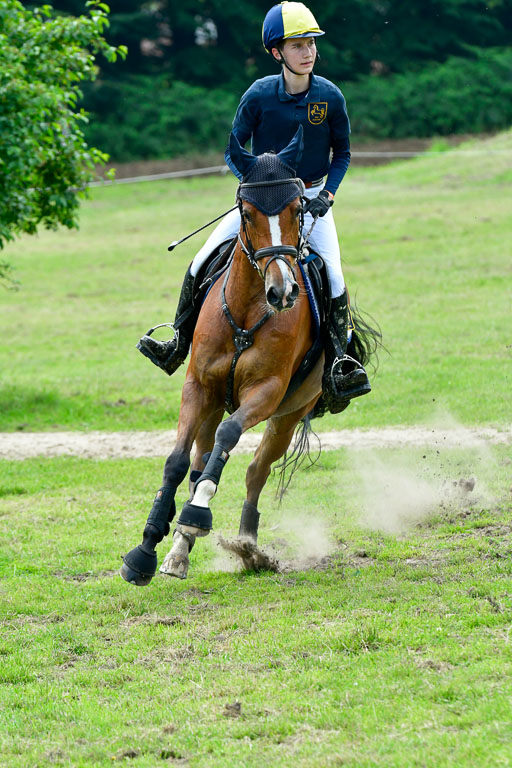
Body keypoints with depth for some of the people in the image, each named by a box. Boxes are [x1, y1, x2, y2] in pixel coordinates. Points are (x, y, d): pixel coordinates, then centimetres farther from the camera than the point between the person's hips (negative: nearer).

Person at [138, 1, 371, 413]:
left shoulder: (330, 96, -9)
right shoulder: (260, 95, -10)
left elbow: (342, 153, 4)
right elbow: (233, 152, -1)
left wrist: (328, 194, -11)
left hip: (311, 198, -1)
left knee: (333, 276, -22)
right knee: (202, 263, -8)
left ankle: (341, 359, -10)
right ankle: (181, 343, 10)